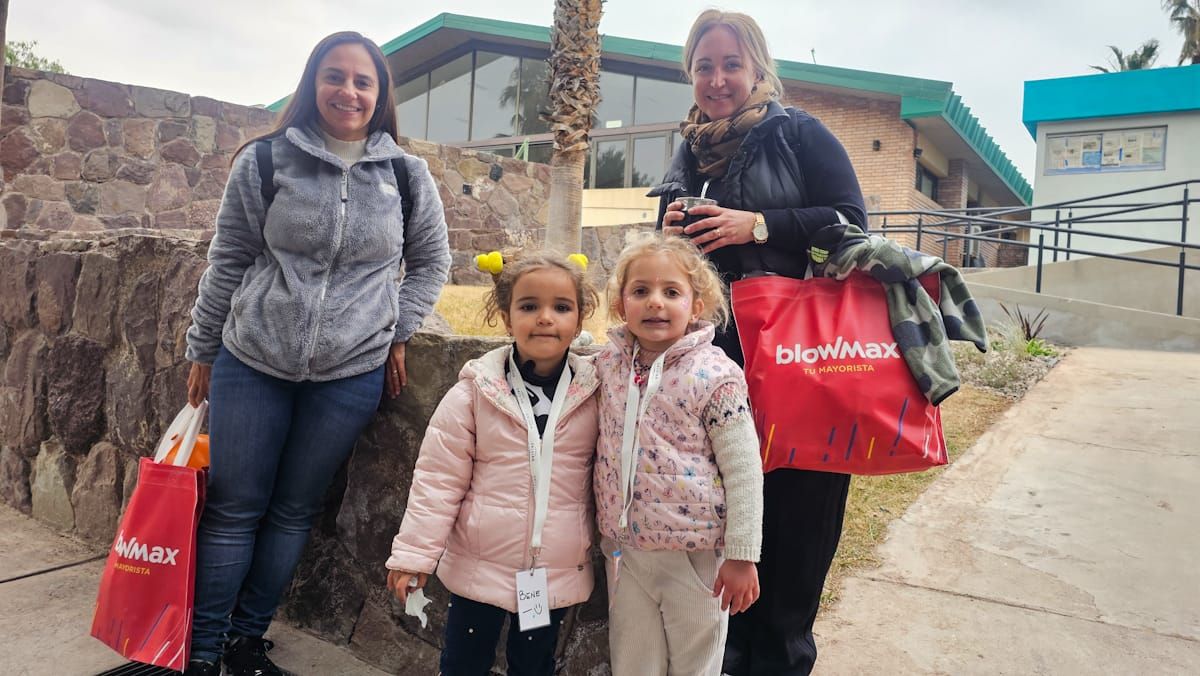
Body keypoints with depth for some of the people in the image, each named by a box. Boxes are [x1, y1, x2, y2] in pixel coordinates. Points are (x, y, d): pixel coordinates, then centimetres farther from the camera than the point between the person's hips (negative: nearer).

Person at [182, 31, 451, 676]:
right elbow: (227, 263, 4)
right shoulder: (265, 161, -3)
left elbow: (430, 262, 12)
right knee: (233, 509, 9)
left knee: (293, 512, 12)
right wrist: (201, 351, 9)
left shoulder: (407, 175, -1)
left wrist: (398, 331, 3)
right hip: (251, 363, 0)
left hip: (351, 373, 1)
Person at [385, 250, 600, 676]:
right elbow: (439, 478, -7)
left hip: (558, 573, 1)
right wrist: (414, 553, -7)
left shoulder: (593, 395, -6)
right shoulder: (475, 391, -11)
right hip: (478, 567, -1)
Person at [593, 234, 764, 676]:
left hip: (696, 552, -4)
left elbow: (743, 471, -11)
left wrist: (742, 556, -9)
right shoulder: (608, 362, -1)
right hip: (624, 548, 4)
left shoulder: (715, 376, -14)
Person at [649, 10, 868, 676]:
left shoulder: (799, 133, 1)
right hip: (719, 350, 5)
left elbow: (850, 221, -8)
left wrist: (757, 225, -17)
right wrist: (672, 230, -2)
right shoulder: (690, 152, 16)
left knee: (797, 508, 1)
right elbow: (671, 249, 21)